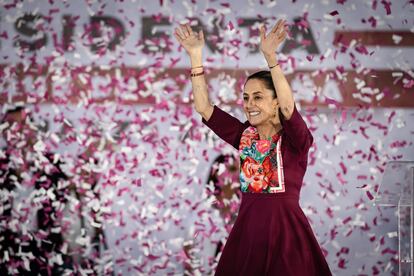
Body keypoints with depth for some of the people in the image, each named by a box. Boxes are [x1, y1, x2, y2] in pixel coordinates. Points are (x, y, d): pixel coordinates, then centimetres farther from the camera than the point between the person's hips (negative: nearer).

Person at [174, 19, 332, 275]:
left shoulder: (295, 139, -7)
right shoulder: (244, 136, 7)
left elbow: (288, 106, -26)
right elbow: (204, 107, 3)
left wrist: (271, 57, -34)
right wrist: (196, 56, -3)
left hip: (286, 234, -5)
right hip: (247, 233, 5)